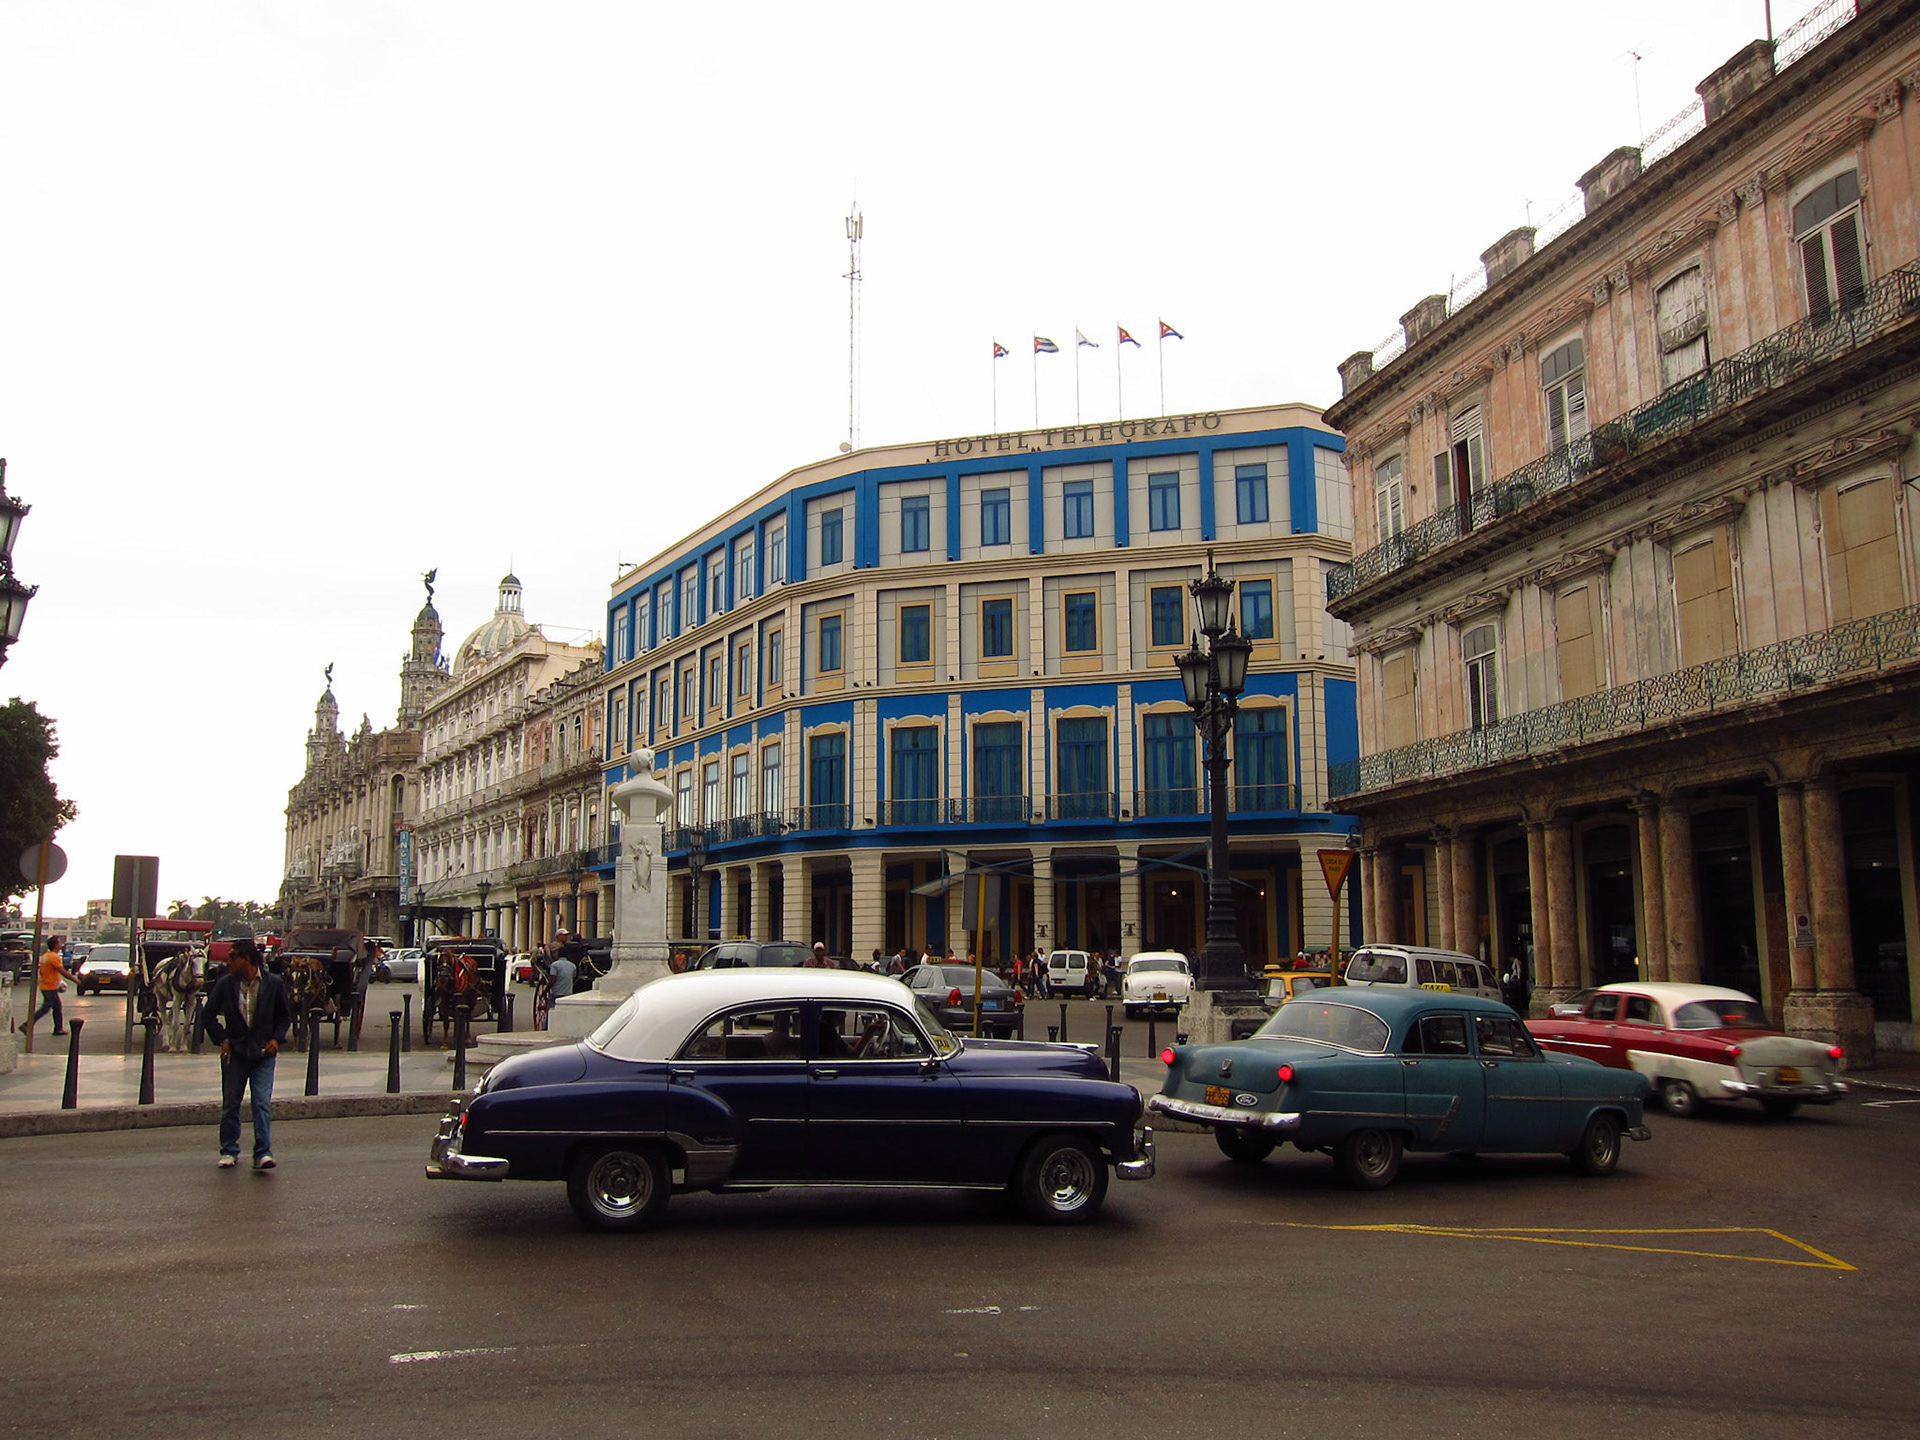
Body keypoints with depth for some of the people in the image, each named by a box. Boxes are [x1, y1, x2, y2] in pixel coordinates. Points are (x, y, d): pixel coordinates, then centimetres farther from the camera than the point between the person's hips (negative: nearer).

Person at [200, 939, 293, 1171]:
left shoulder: (273, 984, -1)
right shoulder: (226, 984, 1)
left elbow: (285, 1016, 9)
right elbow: (210, 1014, 10)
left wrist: (277, 1039, -5)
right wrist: (222, 1038, -1)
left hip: (263, 1053, -2)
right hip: (235, 1052, 2)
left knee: (263, 1103, -9)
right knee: (230, 1104, 9)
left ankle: (263, 1154, -7)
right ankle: (229, 1151, 24)